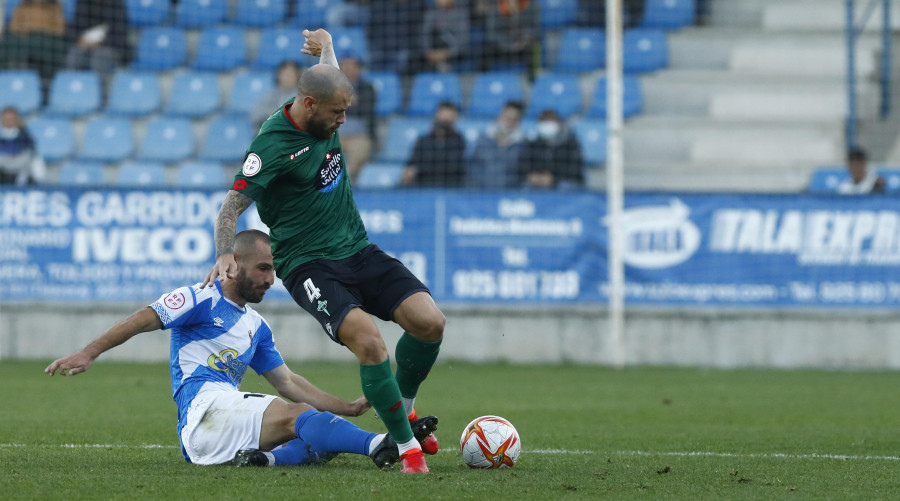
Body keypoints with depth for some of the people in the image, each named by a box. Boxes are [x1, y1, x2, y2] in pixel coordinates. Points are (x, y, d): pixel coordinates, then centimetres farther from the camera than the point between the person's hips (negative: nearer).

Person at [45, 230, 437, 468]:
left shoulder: (256, 326, 28)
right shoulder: (204, 299, 4)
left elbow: (288, 383, 28)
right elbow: (144, 319, -5)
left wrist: (347, 408, 20)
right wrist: (89, 353, -17)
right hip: (203, 407, -8)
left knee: (328, 439, -9)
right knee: (297, 416, -27)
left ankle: (264, 458, -33)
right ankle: (381, 445, -44)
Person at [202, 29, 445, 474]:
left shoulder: (322, 116, 5)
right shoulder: (272, 146, -17)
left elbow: (328, 69, 32)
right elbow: (231, 207, -17)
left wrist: (325, 43, 20)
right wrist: (225, 254, -32)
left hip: (358, 251, 7)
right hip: (309, 265, -7)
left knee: (430, 322, -12)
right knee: (368, 341, -30)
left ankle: (404, 407, 16)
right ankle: (407, 447, -17)